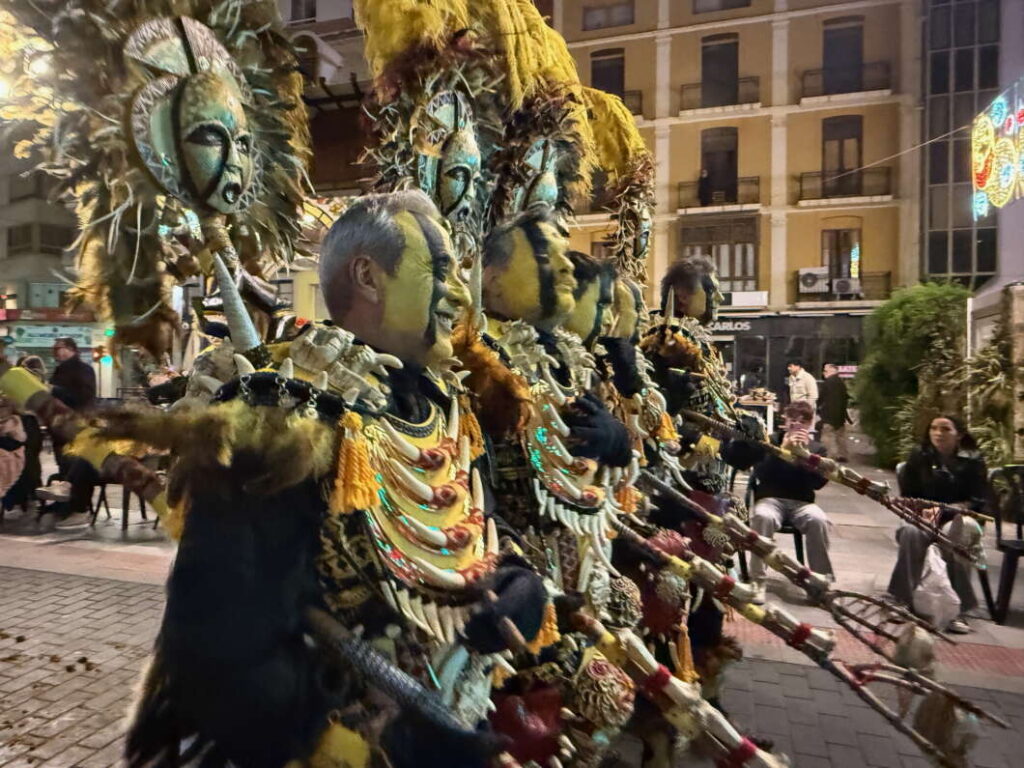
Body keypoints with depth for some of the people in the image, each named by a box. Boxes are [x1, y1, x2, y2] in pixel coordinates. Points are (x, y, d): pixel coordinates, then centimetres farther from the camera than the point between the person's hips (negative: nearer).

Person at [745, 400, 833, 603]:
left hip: (802, 503, 2)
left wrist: (805, 452, -11)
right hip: (771, 499, -2)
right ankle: (758, 581, -30)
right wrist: (782, 449, -16)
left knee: (819, 520, -33)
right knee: (763, 517, -37)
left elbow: (819, 482, -2)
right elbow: (760, 474, -6)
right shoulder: (771, 441, 9)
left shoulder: (817, 448, 14)